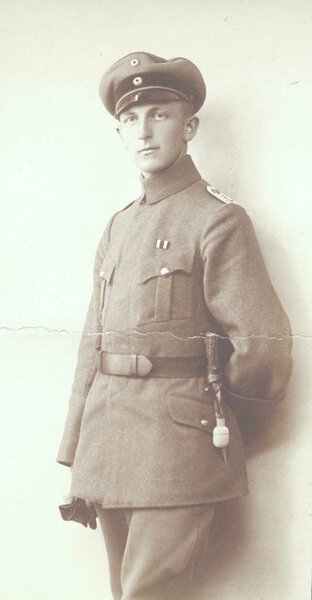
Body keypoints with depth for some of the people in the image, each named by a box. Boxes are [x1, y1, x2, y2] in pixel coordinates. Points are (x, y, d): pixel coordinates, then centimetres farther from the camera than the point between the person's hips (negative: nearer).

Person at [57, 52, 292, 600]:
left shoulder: (218, 220, -6)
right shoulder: (118, 226, 14)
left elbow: (262, 349, -10)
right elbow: (92, 346, 13)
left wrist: (213, 421, 4)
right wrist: (76, 458, 10)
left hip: (175, 446, -6)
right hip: (106, 447, 6)